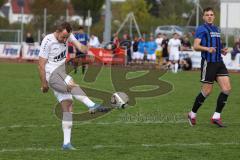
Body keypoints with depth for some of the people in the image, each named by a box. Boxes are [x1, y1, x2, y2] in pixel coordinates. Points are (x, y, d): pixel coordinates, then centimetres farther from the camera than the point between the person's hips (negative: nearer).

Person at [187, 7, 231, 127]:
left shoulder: (216, 29, 20)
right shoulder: (201, 29, -4)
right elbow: (196, 46, -14)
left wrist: (222, 50, 11)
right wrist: (207, 49, -30)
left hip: (219, 62, 7)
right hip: (208, 63, -7)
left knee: (227, 88, -5)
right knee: (207, 91, -4)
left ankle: (216, 117, 0)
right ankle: (192, 115, 15)